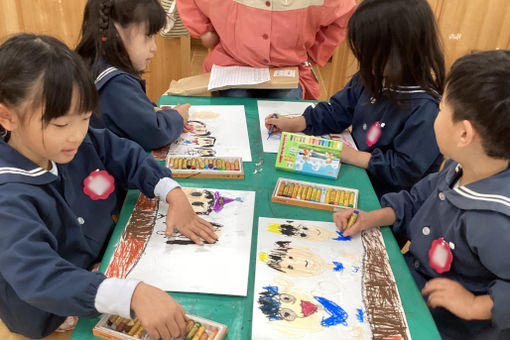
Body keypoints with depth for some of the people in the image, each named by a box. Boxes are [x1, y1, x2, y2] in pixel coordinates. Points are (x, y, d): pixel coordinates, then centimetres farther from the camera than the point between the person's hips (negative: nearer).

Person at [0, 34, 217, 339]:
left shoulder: (84, 143, -10)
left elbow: (130, 157, 6)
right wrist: (133, 294, -53)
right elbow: (38, 278, -40)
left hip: (109, 265, 6)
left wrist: (174, 194, -10)